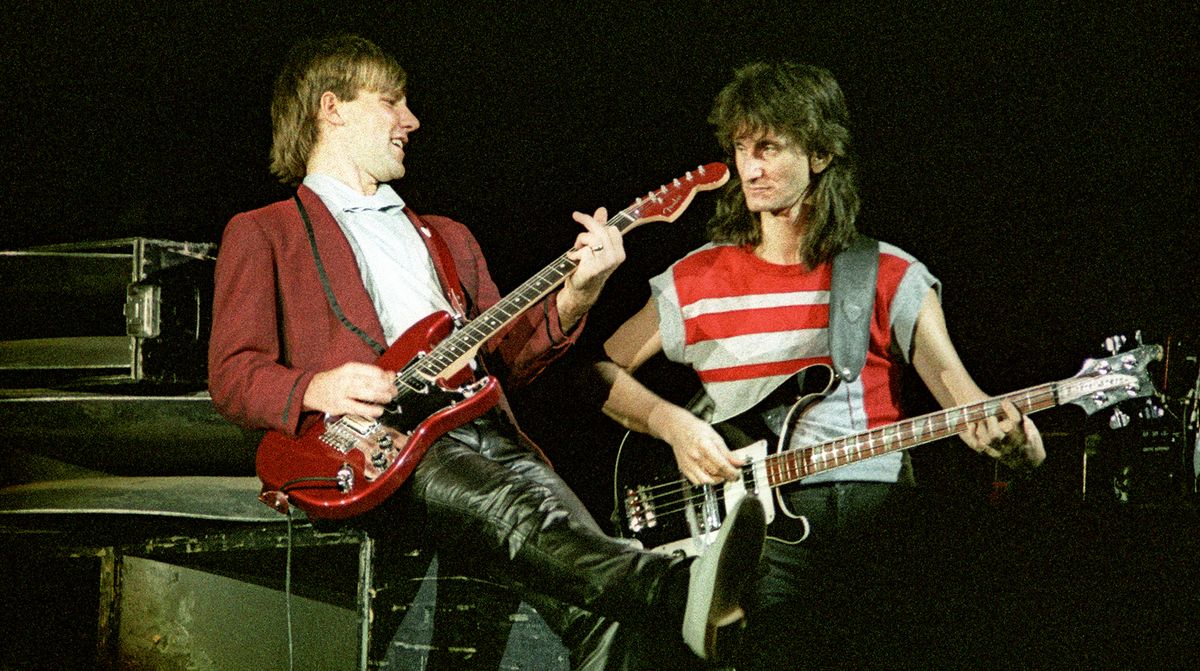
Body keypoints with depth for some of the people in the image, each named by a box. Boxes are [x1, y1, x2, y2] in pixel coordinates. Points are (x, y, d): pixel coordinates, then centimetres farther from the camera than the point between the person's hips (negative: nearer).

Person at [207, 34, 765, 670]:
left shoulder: (447, 237, 35)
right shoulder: (261, 233, 17)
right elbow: (231, 375, 5)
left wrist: (574, 294, 6)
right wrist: (317, 389, -16)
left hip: (486, 433, 6)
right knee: (506, 509, -40)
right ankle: (677, 592, -64)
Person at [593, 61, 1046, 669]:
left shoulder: (890, 277, 7)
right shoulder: (697, 280, 10)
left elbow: (952, 384, -5)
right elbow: (597, 369, 12)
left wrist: (1013, 440, -27)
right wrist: (672, 423, -7)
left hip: (873, 521, 0)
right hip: (748, 522, 0)